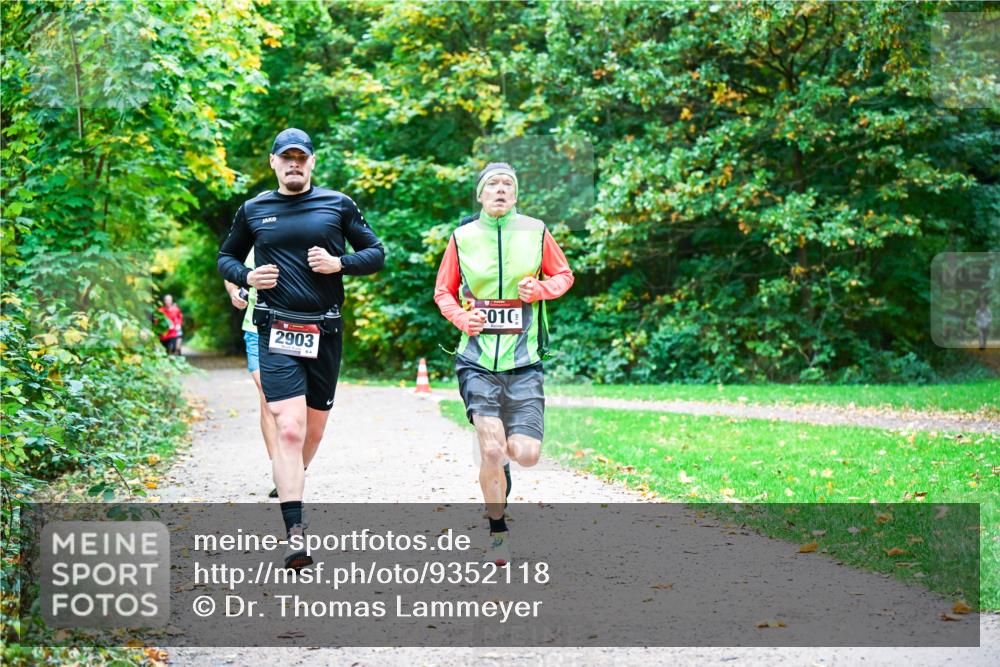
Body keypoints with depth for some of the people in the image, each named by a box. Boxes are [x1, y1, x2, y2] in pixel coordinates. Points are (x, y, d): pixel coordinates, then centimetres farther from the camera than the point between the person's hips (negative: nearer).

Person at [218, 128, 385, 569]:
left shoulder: (337, 205, 6)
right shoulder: (254, 210, 8)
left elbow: (376, 253, 9)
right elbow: (226, 257, 20)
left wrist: (339, 263, -10)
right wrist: (246, 277, -2)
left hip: (325, 332, 2)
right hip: (276, 333, -2)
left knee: (314, 428, 13)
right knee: (289, 428, -15)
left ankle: (290, 486, 42)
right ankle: (294, 532, -18)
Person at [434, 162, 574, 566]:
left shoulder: (535, 232, 4)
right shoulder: (462, 237, 4)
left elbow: (564, 276, 15)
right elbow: (443, 291, 13)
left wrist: (540, 288, -6)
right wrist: (461, 318, -8)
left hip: (523, 360, 1)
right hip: (477, 360, -1)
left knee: (526, 455, -8)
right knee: (490, 450, -12)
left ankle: (507, 450, 30)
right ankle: (498, 532, 9)